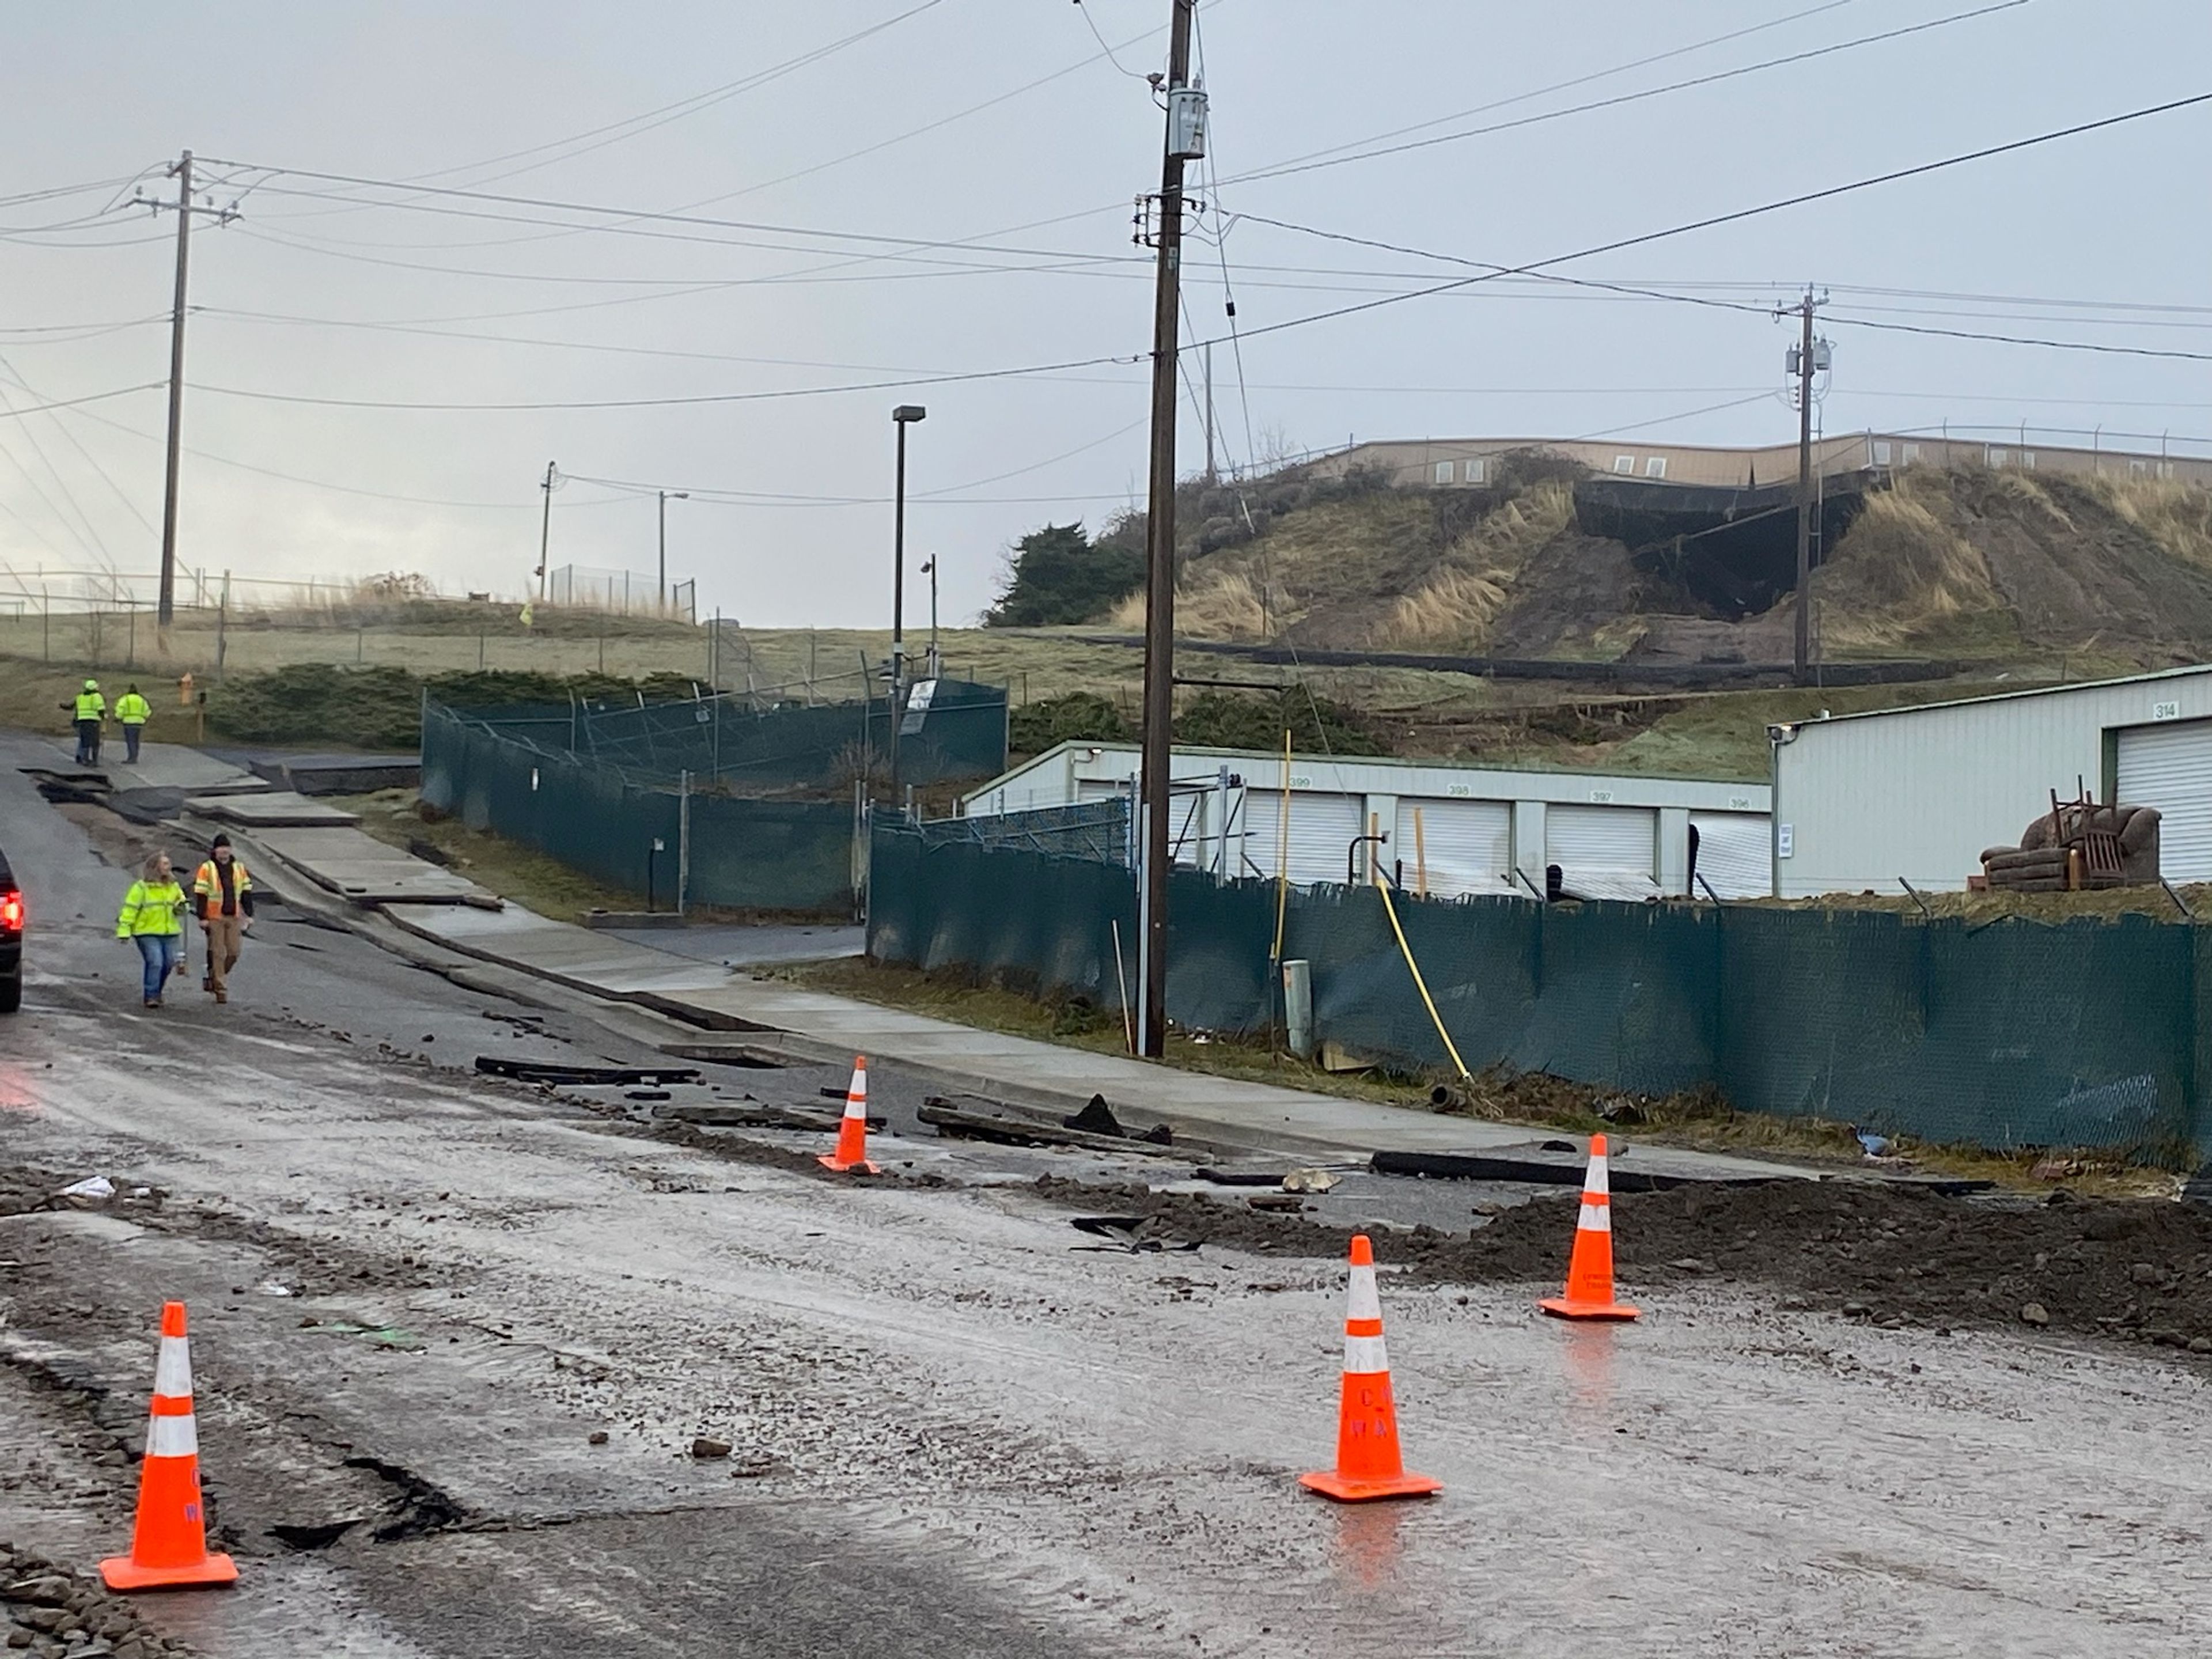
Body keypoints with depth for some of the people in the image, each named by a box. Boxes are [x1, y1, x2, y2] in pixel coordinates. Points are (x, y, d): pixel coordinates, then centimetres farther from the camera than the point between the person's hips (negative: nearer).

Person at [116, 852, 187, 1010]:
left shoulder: (173, 886, 11)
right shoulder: (141, 887, -7)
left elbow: (181, 899, 28)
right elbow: (130, 909, -9)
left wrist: (181, 906, 3)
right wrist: (124, 931, -15)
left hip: (170, 933, 6)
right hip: (147, 933, -6)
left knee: (168, 964, 5)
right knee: (155, 963, -16)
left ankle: (156, 992, 28)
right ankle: (152, 996, -8)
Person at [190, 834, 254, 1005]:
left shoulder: (239, 869, 10)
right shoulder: (207, 869, -4)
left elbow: (246, 893, 14)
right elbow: (200, 895, -6)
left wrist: (249, 915, 8)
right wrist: (202, 918, -12)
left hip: (234, 918, 4)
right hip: (215, 918, -4)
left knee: (234, 953, 2)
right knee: (217, 954, -4)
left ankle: (213, 977, 24)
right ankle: (220, 990, 0)